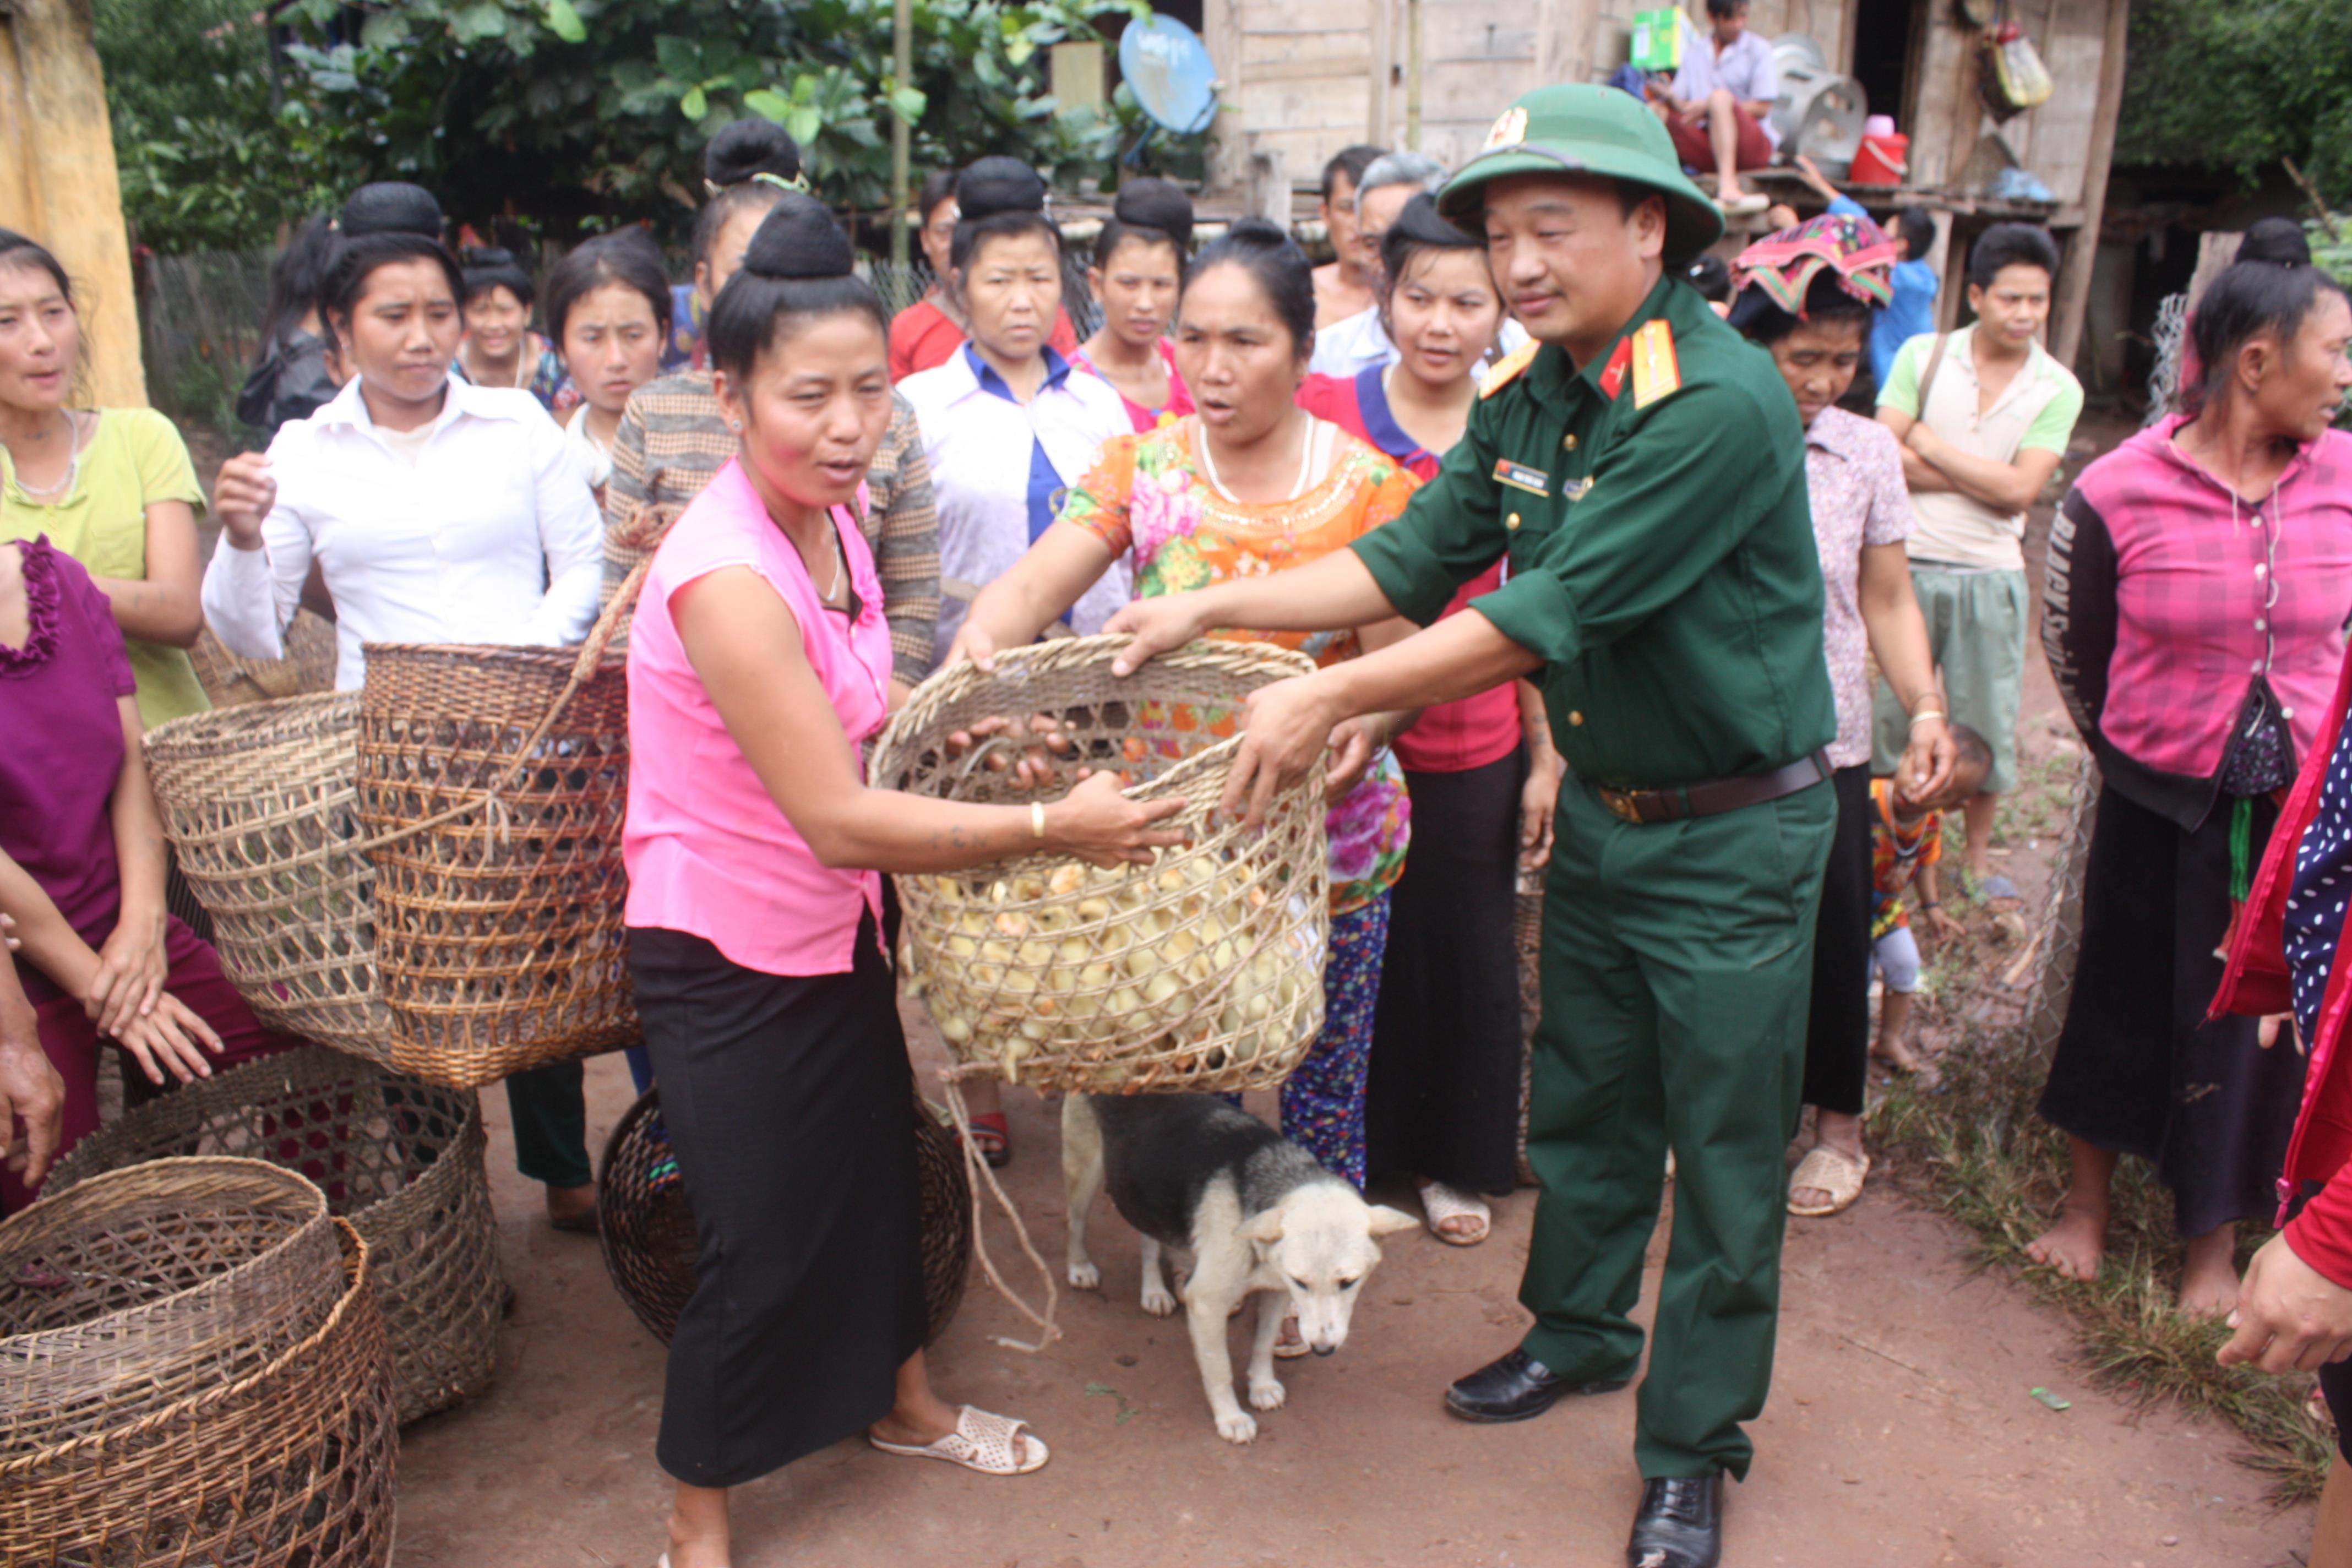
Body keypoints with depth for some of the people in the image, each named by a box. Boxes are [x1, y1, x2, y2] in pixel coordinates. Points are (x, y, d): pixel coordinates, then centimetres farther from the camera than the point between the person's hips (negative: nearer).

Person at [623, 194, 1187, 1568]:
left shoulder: (833, 520, -1)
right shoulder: (728, 575, -30)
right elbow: (841, 819, -32)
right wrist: (1052, 827, -28)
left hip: (835, 929, 8)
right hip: (730, 955, -8)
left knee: (879, 1166, 23)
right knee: (762, 1246, 4)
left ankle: (903, 1402, 48)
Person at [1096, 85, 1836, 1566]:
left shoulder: (1721, 402, -25)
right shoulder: (1527, 398, 1)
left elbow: (1547, 612, -29)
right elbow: (1410, 557, 2)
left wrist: (1332, 697, -27)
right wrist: (1211, 607, -6)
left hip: (1737, 832, -7)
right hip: (1603, 813, 7)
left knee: (1725, 1152, 7)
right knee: (1581, 1101, 20)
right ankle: (1579, 1331, 43)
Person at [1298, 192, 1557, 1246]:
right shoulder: (1327, 412, -6)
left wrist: (1546, 758, 5)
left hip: (1477, 751, 1)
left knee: (1470, 957, 13)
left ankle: (1459, 1162, 34)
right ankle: (1345, 1150, 34)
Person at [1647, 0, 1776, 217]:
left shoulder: (1758, 48, 7)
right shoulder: (1694, 53, 17)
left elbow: (1762, 108, -3)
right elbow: (1682, 105, 9)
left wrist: (1707, 108, -14)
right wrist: (1669, 97, -17)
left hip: (1754, 145, -3)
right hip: (1707, 147, 4)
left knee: (1720, 96, -32)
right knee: (1655, 111, -14)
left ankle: (1727, 188, -52)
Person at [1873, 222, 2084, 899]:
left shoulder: (2058, 389, -2)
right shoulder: (1923, 356, -3)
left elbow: (2020, 490, -13)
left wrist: (1930, 445, -11)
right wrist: (1983, 476, -14)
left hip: (1991, 576, 1)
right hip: (1909, 564, -1)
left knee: (1988, 720, 10)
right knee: (1888, 707, 9)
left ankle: (1978, 850, 27)